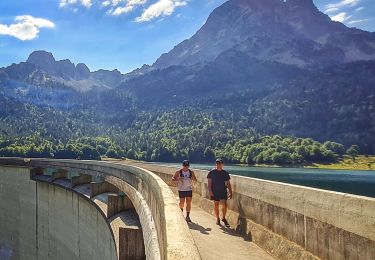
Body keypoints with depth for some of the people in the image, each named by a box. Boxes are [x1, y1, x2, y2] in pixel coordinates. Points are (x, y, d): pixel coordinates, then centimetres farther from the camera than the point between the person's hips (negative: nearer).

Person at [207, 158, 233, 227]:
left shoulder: (225, 173, 6)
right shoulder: (212, 172, 0)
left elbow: (228, 184, 9)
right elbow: (209, 182, -1)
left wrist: (230, 192, 4)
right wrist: (210, 191, -11)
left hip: (223, 191, 1)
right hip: (214, 191, -1)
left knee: (224, 204, -9)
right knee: (216, 205, 5)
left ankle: (223, 218, 10)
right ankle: (217, 219, 20)